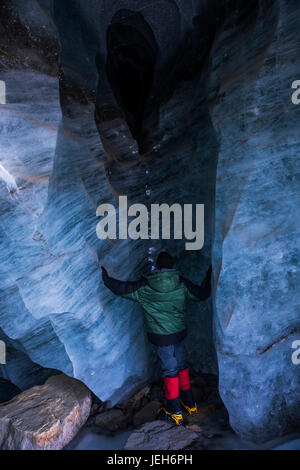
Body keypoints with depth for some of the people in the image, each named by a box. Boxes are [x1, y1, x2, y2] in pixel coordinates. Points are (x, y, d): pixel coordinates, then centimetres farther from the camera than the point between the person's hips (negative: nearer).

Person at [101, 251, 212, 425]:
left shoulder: (144, 287, -12)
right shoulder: (181, 283, -9)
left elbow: (122, 289, -6)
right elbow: (202, 294, 0)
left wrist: (106, 278, 10)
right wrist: (209, 275, 13)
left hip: (161, 337, -2)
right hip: (179, 333, 3)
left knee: (170, 371, 9)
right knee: (182, 366, 19)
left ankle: (175, 412, 21)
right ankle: (190, 404, 33)